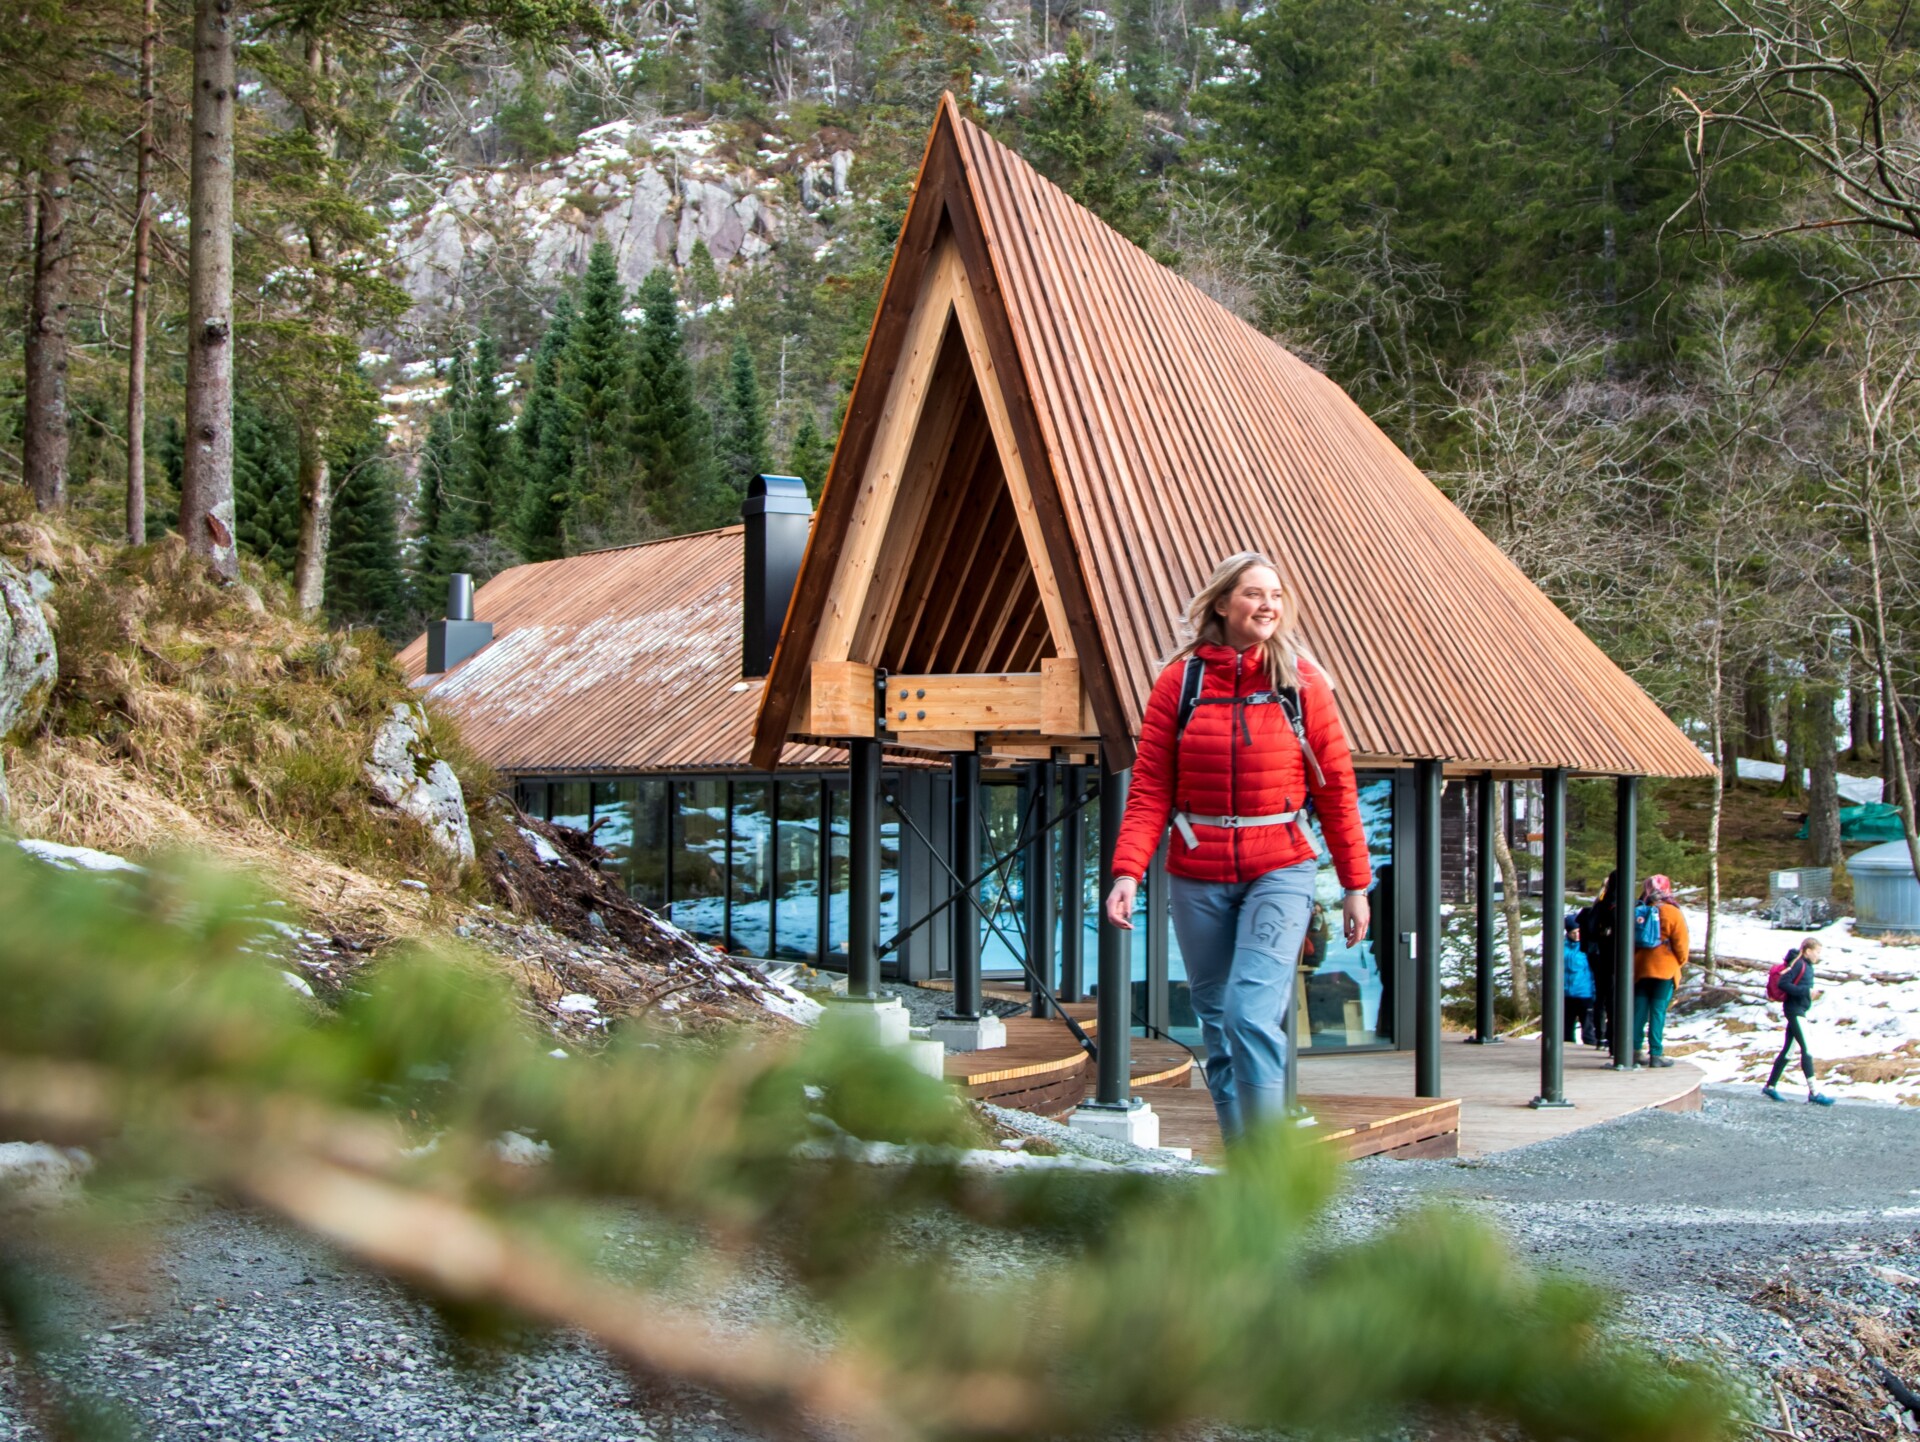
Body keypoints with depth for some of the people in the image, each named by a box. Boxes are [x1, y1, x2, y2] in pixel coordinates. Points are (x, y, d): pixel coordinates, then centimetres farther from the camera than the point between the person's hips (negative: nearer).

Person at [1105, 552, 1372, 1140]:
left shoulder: (1302, 681, 2)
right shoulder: (1180, 680, 3)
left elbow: (1336, 787, 5)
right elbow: (1149, 788, 0)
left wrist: (1356, 884, 5)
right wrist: (1128, 871, -12)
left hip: (1280, 872, -2)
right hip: (1197, 877, 2)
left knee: (1251, 1013, -17)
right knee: (1217, 1024, 8)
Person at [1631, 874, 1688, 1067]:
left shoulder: (1637, 913, 4)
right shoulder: (1672, 913, -8)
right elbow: (1680, 943, -7)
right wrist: (1680, 962, 10)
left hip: (1639, 969, 4)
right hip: (1664, 969, -4)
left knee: (1639, 1010, 9)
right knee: (1658, 1011, -3)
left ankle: (1636, 1051, 9)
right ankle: (1656, 1054, -5)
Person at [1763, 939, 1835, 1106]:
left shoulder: (1807, 966, 14)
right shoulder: (1798, 964, -14)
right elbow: (1783, 983, -22)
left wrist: (1812, 993, 4)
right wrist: (1806, 991, -23)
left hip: (1799, 1010, 10)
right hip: (1794, 1009, -10)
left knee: (1787, 1050, 12)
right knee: (1807, 1049, -11)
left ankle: (1770, 1086, 17)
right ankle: (1813, 1093, -11)